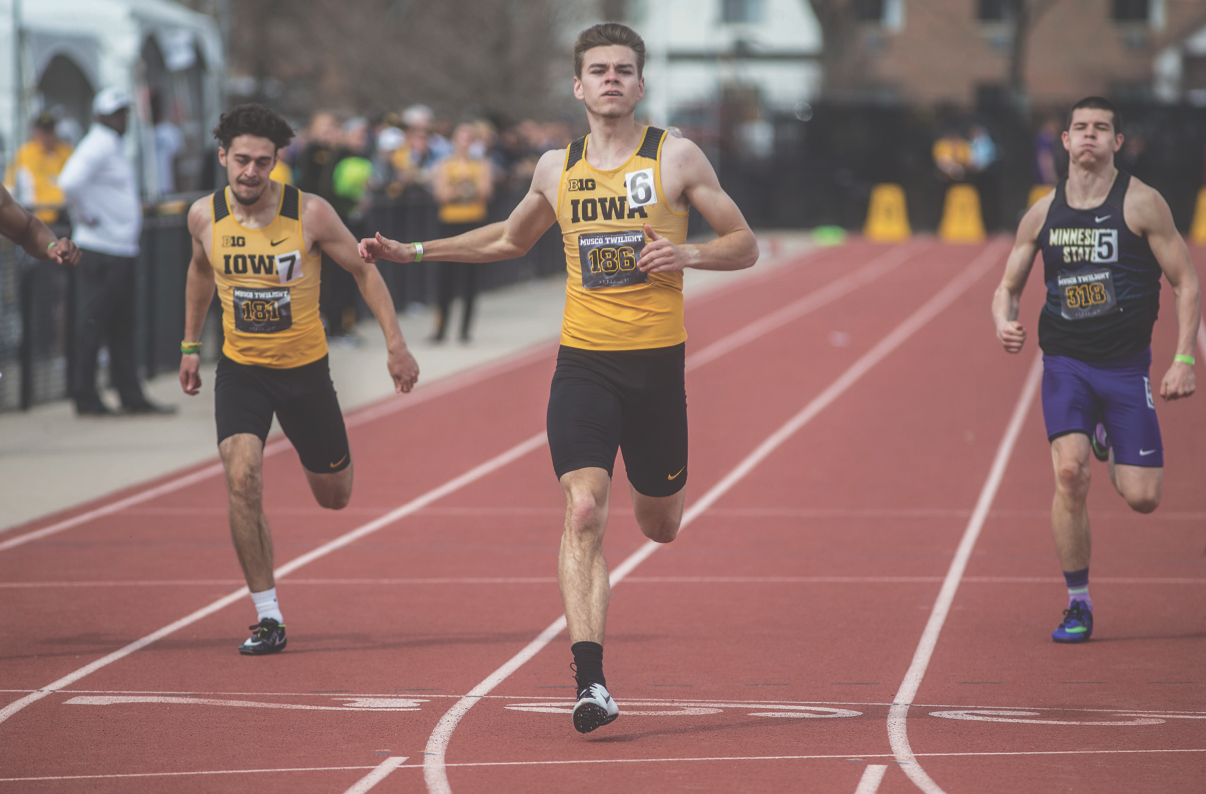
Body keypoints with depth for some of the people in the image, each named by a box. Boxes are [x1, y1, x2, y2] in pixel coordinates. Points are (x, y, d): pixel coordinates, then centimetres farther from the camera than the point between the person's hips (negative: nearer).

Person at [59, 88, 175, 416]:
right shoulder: (98, 145, -14)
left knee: (122, 327, 11)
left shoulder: (112, 146, 17)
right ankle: (86, 399, -1)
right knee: (93, 325, -5)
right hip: (102, 251, -10)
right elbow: (70, 183, -29)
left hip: (122, 250, 10)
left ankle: (132, 397, 14)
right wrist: (84, 216, -18)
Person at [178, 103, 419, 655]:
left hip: (304, 367, -1)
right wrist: (190, 345, 20)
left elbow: (363, 270, -4)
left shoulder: (309, 213, -16)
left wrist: (395, 344, -8)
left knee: (334, 497, 12)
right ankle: (268, 618, -12)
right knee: (242, 480, -21)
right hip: (239, 368, 1)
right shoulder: (205, 217, -7)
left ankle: (323, 458, 52)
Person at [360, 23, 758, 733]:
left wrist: (687, 255, -17)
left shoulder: (676, 157, 0)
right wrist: (414, 252, 23)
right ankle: (591, 680, -22)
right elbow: (510, 240, 28)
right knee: (584, 511, -17)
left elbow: (745, 246, 3)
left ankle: (654, 484, 53)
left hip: (657, 362, -1)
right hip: (583, 362, 1)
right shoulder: (557, 169, 9)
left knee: (660, 526, 13)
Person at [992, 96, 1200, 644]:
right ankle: (1077, 605, -6)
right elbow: (1008, 286, 16)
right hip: (1064, 362, 1)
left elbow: (1186, 283, -1)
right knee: (1069, 472, -20)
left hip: (1126, 365, -1)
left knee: (1141, 498, -4)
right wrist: (1004, 323, -8)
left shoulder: (1141, 204, -4)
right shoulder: (1042, 215, 6)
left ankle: (1109, 441, 34)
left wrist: (1184, 361, -10)